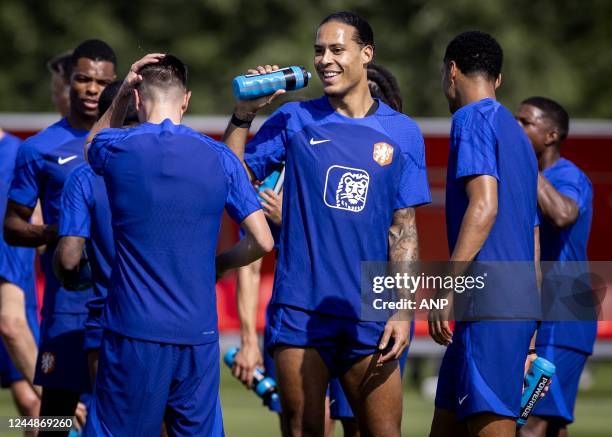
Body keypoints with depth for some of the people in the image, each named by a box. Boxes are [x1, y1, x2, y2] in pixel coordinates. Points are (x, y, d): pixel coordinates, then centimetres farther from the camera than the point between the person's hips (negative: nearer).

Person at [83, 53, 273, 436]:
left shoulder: (117, 150, -1)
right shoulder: (219, 157, 1)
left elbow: (93, 144, 27)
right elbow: (262, 242, 2)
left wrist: (121, 93, 20)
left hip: (133, 333, -2)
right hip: (198, 333, 2)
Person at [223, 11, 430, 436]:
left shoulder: (402, 133, 7)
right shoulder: (294, 119, 6)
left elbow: (404, 229, 7)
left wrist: (404, 310, -1)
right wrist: (244, 114, -9)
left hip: (369, 314, 0)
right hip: (299, 311, 0)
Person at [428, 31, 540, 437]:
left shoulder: (472, 119, -4)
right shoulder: (516, 133, 24)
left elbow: (484, 206, -18)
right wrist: (528, 331, 26)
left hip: (490, 306, -9)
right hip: (521, 303, 9)